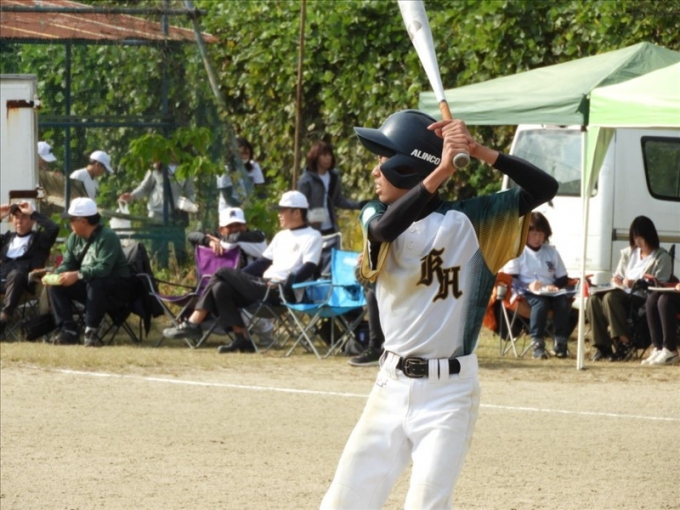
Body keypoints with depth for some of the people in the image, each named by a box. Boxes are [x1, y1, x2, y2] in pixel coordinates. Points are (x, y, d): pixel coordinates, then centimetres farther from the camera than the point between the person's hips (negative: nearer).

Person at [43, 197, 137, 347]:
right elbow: (67, 263, 3)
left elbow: (103, 268, -33)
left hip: (117, 286, -8)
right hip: (87, 285, 8)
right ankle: (68, 330, -13)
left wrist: (77, 275, -40)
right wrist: (54, 275, -18)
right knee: (55, 285, -8)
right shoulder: (74, 238, 4)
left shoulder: (107, 237, -22)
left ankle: (91, 332, -33)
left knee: (95, 283, -40)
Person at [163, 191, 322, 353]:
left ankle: (192, 324, -10)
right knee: (221, 288, -13)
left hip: (281, 291, -9)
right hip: (262, 285, 9)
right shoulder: (281, 236, 26)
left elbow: (309, 268, -14)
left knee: (223, 273, -14)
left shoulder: (312, 236, -1)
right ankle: (242, 339, -11)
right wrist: (237, 276, 14)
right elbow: (263, 262, 26)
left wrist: (285, 284, -27)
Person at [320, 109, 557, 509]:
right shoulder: (377, 217, 2)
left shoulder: (469, 220, -5)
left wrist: (480, 152, -21)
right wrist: (441, 170, -30)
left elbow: (545, 187, -11)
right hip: (392, 386, 4)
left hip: (449, 390, -4)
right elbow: (383, 229, -23)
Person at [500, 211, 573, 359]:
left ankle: (560, 342, -28)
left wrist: (555, 286, -9)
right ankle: (537, 344, -42)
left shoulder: (551, 252, 18)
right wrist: (528, 286, -24)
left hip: (550, 292, 4)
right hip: (527, 293, -4)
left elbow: (563, 278, 16)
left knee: (564, 300, -30)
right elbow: (510, 279, -5)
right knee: (540, 301, -38)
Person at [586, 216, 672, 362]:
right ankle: (602, 346, -26)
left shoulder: (661, 257, 1)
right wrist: (618, 281, 0)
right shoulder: (629, 253, 21)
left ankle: (624, 343, -32)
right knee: (594, 299, -23)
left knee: (611, 298, -34)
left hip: (643, 299, -6)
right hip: (624, 295, 6)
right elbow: (618, 277, 25)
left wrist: (635, 284, -21)